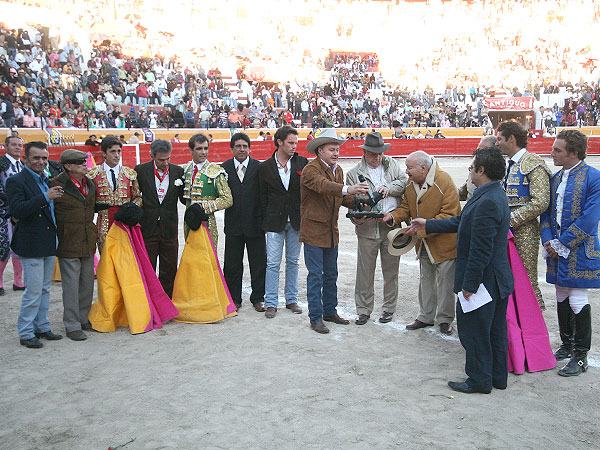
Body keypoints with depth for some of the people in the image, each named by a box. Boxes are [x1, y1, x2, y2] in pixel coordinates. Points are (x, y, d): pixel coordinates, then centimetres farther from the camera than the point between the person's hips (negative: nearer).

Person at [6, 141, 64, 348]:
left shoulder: (48, 181, 13)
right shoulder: (16, 181, -10)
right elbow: (17, 210, -24)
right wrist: (46, 197, -28)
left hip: (49, 244, 8)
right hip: (31, 245, -7)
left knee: (44, 289, 15)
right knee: (33, 291, -3)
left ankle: (42, 327, 27)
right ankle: (26, 333, 9)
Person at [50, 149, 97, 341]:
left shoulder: (90, 184, 10)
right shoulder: (57, 185, -11)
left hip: (88, 242, 6)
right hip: (69, 243, -6)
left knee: (87, 282, 13)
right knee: (71, 284, -1)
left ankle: (83, 318, 28)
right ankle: (72, 325, 8)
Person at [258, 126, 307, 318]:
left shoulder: (302, 163, 1)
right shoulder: (265, 167, -1)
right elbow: (263, 198, 3)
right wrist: (265, 222, 0)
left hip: (296, 221, 2)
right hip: (275, 221, -1)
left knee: (293, 261, 11)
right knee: (273, 263, 0)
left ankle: (291, 300, 23)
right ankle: (271, 303, 9)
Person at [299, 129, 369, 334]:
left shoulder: (337, 170, 11)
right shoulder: (310, 170, -15)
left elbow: (341, 198, 12)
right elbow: (323, 186, -36)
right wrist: (347, 189, -51)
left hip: (331, 232, 8)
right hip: (313, 231, -8)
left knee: (331, 274, 16)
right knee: (315, 276, -2)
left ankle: (329, 311, 30)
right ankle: (315, 318, 7)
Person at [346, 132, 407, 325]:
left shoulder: (392, 164, 10)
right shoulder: (354, 173, 2)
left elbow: (404, 182, 3)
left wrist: (389, 188, -15)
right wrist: (356, 219, -20)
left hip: (392, 227, 2)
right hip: (367, 228, -2)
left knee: (390, 271, 10)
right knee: (365, 271, 3)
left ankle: (389, 308, 25)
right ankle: (363, 310, 17)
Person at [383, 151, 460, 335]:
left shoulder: (444, 182, -22)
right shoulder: (411, 183, 0)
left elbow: (449, 215, -25)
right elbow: (406, 207, 9)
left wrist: (424, 229, -29)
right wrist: (393, 216, -13)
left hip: (443, 241, -7)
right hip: (423, 243, 7)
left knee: (444, 282, 3)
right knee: (426, 279, 17)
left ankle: (444, 319, 19)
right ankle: (426, 317, 30)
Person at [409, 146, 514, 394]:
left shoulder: (487, 202, -25)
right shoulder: (494, 195, 9)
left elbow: (481, 250, -25)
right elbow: (461, 222, 18)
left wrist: (469, 284, -20)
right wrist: (427, 225, 23)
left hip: (484, 280, -10)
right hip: (498, 279, 10)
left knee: (474, 330, 5)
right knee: (495, 331, 18)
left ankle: (479, 380, 18)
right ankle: (498, 377, 31)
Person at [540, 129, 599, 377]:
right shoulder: (555, 178, 10)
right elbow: (546, 212, 12)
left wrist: (562, 244, -15)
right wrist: (549, 241, -2)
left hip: (580, 251, -7)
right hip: (556, 251, 7)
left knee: (578, 301, -3)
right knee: (561, 298, 15)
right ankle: (567, 344, 30)